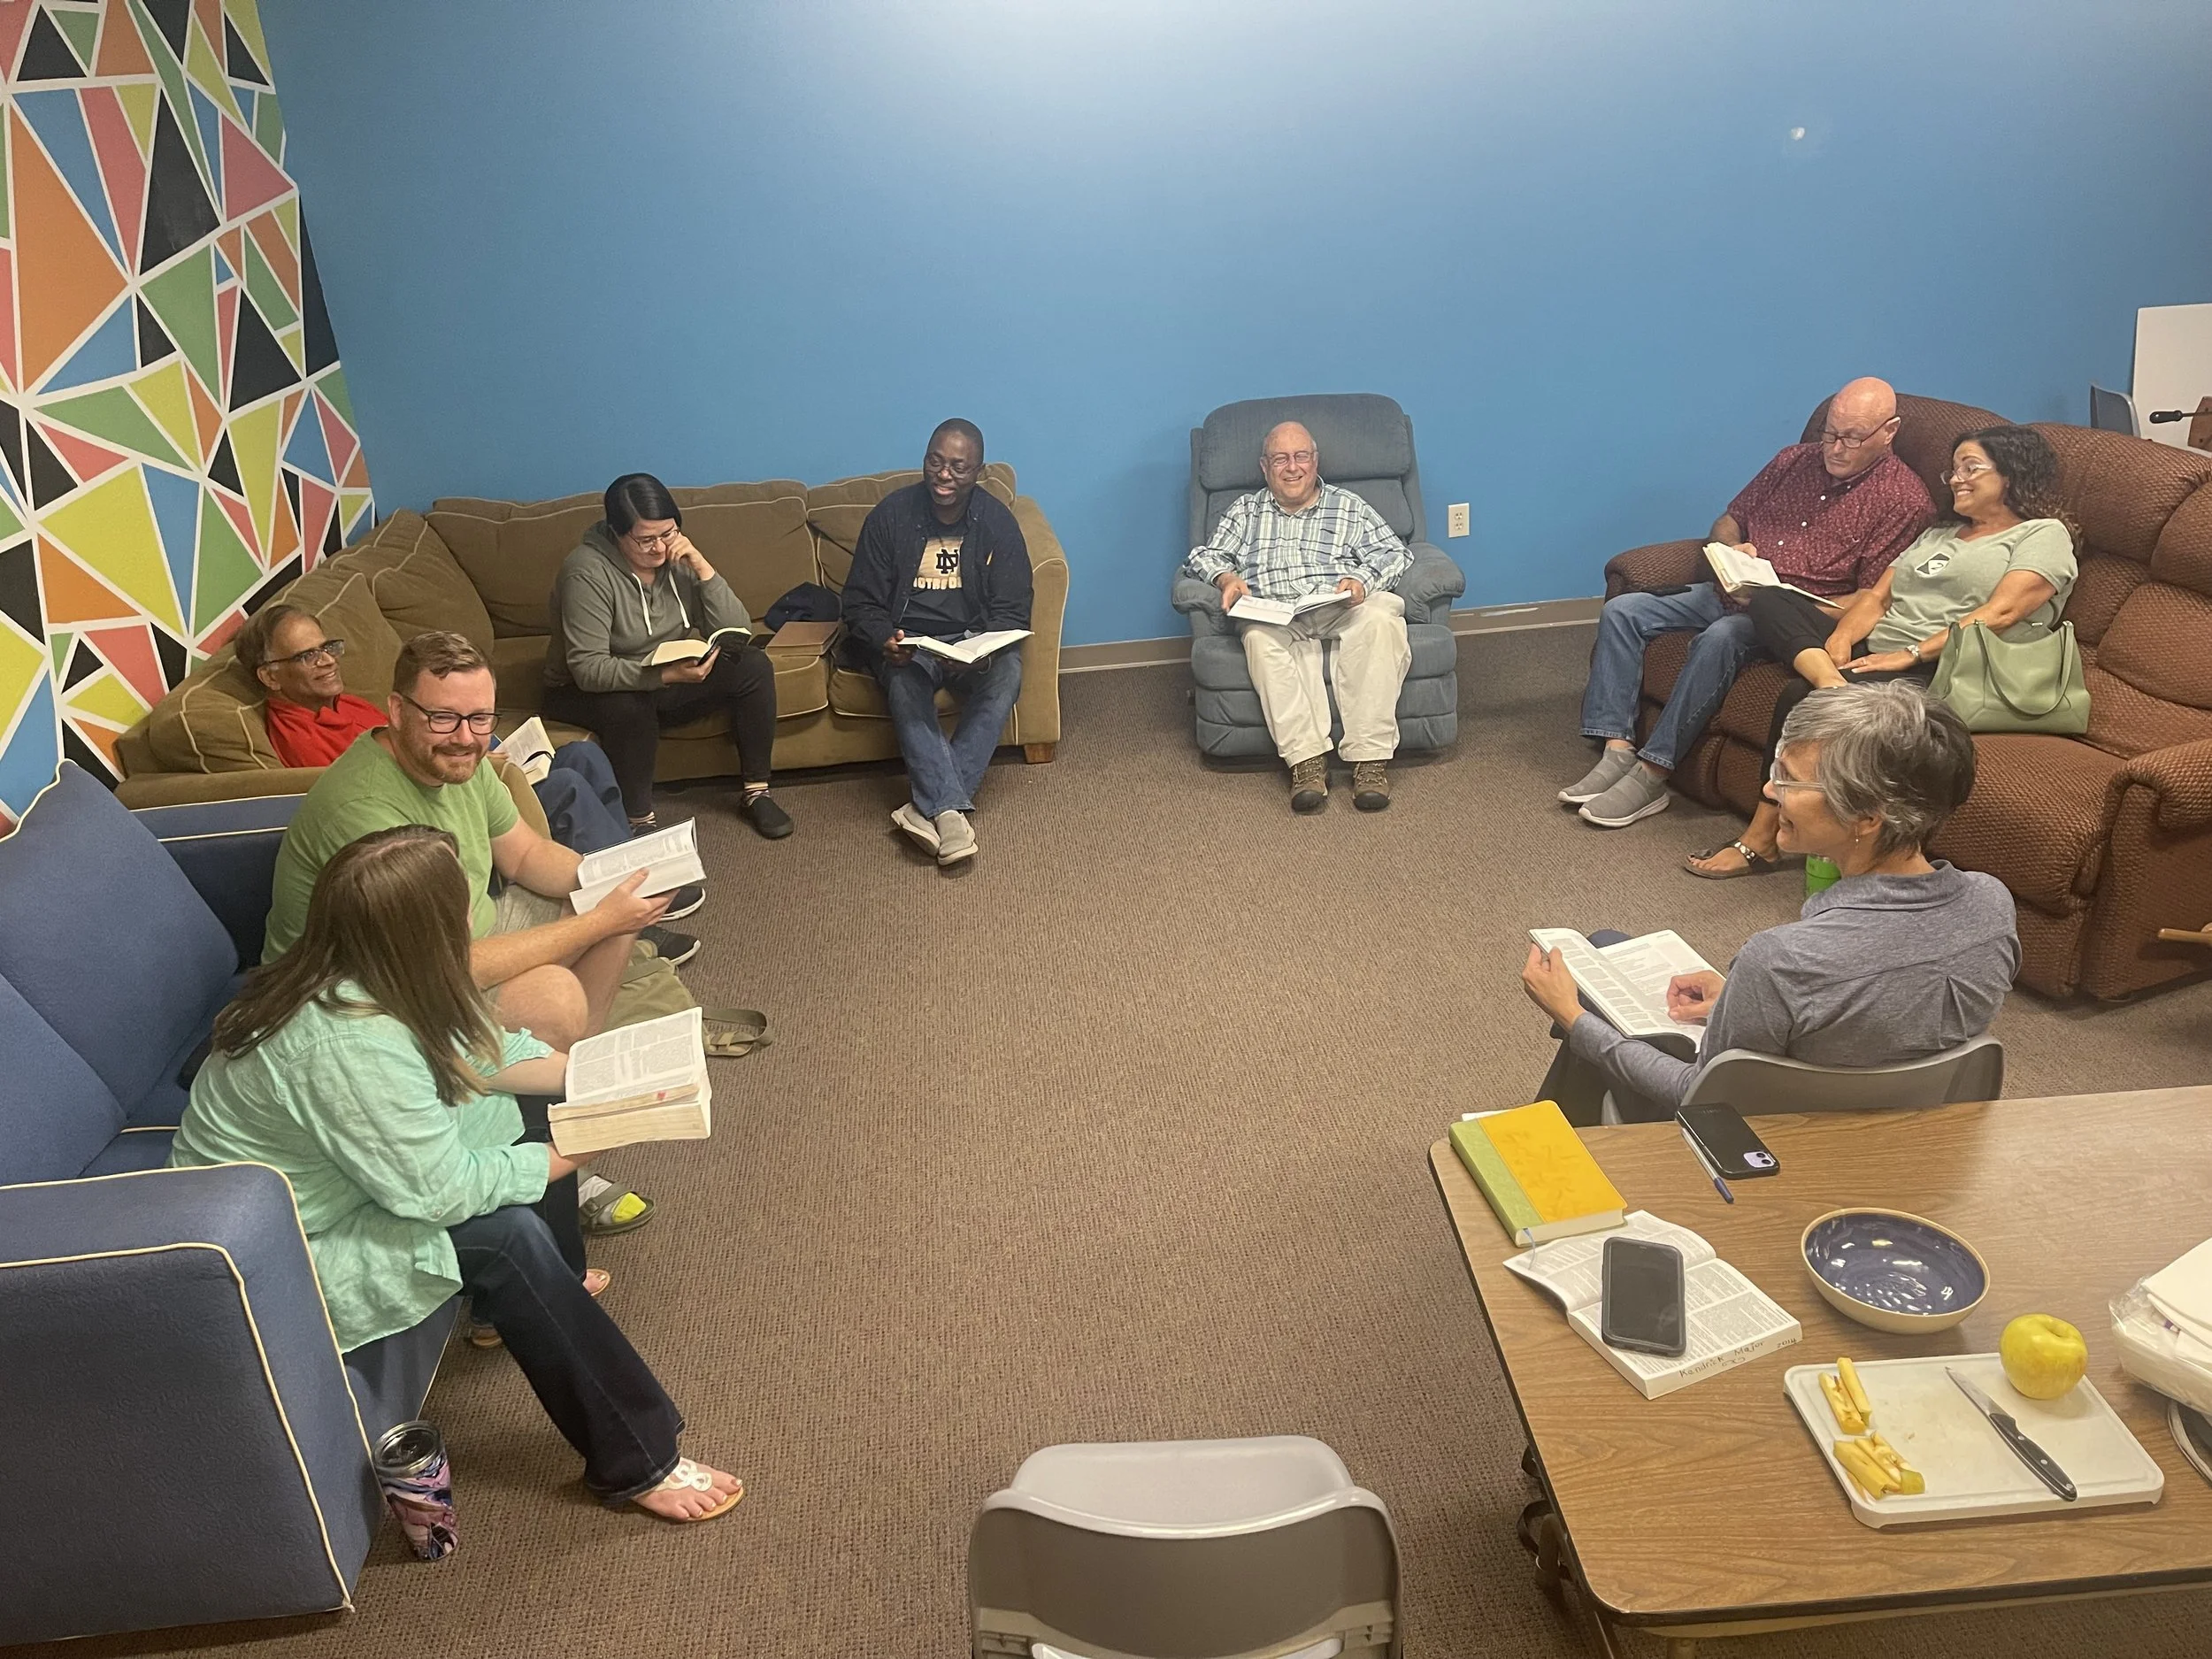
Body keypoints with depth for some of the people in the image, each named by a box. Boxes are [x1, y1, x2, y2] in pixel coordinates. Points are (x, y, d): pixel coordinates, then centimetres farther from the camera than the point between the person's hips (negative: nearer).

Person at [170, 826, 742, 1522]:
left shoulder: (340, 974, -9)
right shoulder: (350, 1045, -36)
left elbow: (470, 1047, 5)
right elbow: (440, 1190, -28)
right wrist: (561, 1159, -14)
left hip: (319, 1177, 10)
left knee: (524, 1114, 5)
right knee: (506, 1236, -22)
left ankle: (555, 1295, 28)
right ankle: (637, 1462, -11)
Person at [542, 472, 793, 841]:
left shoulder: (677, 558, -8)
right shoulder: (587, 572, -24)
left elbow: (738, 631, -12)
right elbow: (588, 669, -30)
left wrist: (702, 567, -24)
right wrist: (666, 675, -41)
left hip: (670, 679, 5)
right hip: (587, 693, -5)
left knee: (754, 666, -15)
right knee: (629, 705, -40)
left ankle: (755, 792, -6)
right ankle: (640, 820, -20)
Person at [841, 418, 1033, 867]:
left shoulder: (998, 522, -2)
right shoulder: (890, 515, -4)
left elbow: (1012, 612, -4)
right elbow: (861, 601, -2)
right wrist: (885, 640, -26)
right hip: (905, 641, -1)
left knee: (1007, 675, -32)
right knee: (903, 683, -35)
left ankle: (929, 806, -34)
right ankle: (951, 810, -42)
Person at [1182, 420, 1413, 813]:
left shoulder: (1350, 507, 24)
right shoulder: (1245, 511, 28)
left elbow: (1395, 552, 13)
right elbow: (1204, 556, 18)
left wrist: (1362, 579, -10)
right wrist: (1227, 578, -6)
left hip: (1342, 607, 0)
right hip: (1275, 614, 0)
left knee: (1381, 619, -37)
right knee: (1261, 637, -39)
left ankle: (1370, 758, -40)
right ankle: (1306, 759, -43)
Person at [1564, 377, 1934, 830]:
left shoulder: (1904, 499, -4)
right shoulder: (1795, 460, 14)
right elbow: (1728, 520, 22)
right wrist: (1732, 548, -3)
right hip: (1730, 590, 7)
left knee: (1721, 637, -38)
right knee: (1621, 612, -11)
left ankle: (1652, 774, -33)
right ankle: (1617, 752, -20)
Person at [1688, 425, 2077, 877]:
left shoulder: (2044, 535, 6)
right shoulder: (1940, 534, 30)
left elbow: (2000, 613, -11)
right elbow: (1877, 596, 16)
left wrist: (1912, 654, -21)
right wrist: (1838, 642, -6)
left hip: (1932, 672, -8)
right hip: (1869, 651, 8)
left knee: (1800, 696, -30)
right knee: (1769, 600, -12)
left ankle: (1759, 842, -25)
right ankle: (1832, 681, -40)